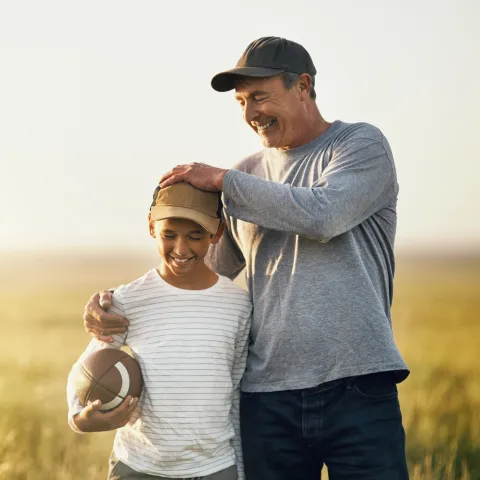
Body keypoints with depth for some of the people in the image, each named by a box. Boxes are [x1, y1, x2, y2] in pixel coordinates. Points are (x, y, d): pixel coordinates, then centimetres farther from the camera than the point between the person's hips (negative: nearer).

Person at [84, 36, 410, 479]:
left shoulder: (363, 144, 2)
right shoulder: (246, 177, 14)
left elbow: (323, 214, -17)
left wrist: (223, 181, -7)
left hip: (357, 389, -4)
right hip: (267, 397, 4)